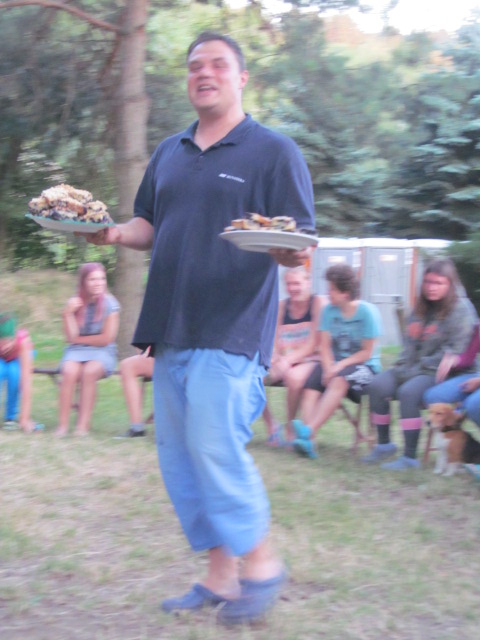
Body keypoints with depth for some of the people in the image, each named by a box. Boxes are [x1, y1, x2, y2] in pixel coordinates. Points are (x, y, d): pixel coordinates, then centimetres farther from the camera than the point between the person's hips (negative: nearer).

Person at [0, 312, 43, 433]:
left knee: (14, 372, -33)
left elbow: (26, 382, -41)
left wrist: (24, 418, -46)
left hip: (18, 358, 0)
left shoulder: (22, 339, -39)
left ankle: (11, 417, -12)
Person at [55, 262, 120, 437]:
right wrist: (68, 313, -18)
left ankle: (83, 425, -30)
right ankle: (62, 425, -28)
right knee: (69, 371, -30)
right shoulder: (74, 303, 0)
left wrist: (79, 339, -1)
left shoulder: (110, 303, -6)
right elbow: (71, 337, -6)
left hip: (102, 352, -2)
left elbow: (107, 339, -8)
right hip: (76, 351, 2)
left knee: (89, 372, -33)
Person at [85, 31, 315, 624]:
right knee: (178, 457, 7)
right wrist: (114, 233, -1)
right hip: (171, 330, 7)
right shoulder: (169, 153, 17)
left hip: (232, 330, -6)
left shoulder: (274, 152, 0)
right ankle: (219, 575, 18)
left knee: (214, 446, -15)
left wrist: (289, 251, -28)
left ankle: (261, 561, 4)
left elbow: (300, 243, -5)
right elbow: (149, 225, 21)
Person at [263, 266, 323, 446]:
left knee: (294, 376, -38)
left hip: (309, 360, -5)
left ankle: (290, 428, -15)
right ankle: (271, 426, -3)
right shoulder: (282, 306, 11)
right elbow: (273, 341, 9)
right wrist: (274, 358, -13)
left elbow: (314, 343, -11)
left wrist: (289, 360, -21)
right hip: (284, 361, 5)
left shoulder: (317, 303, -4)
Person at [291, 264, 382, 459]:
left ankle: (308, 431, -47)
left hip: (364, 365, -5)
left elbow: (367, 353, -9)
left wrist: (339, 366, -17)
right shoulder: (329, 310, 4)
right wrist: (329, 368, -17)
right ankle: (307, 441, -41)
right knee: (311, 385, -25)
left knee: (340, 380, -36)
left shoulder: (367, 312, -10)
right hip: (335, 364, 5)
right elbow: (324, 347, 2)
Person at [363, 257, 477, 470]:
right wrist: (403, 367, -2)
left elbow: (454, 351, -14)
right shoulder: (421, 308, 15)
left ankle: (410, 457, -27)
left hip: (439, 372, -7)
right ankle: (384, 444, -2)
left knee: (408, 392, -33)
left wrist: (418, 371, -15)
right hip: (412, 368, 7)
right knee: (377, 385, -17)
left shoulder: (461, 309, -7)